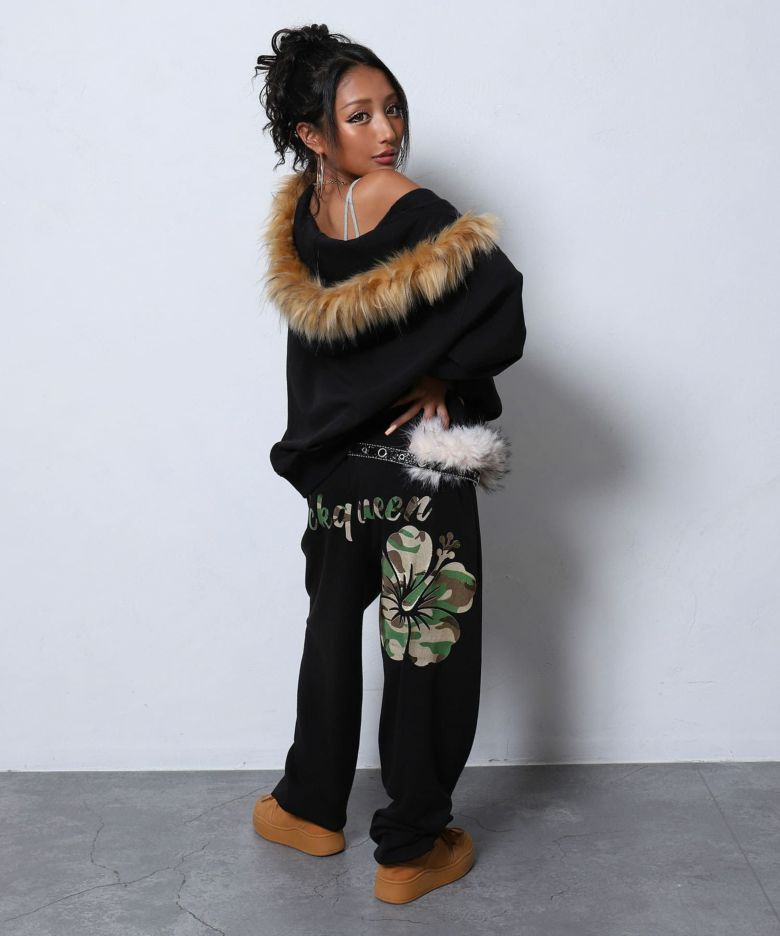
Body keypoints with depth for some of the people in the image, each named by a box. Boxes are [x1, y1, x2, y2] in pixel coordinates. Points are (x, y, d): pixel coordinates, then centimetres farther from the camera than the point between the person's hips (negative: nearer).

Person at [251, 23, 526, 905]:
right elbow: (501, 323, -28)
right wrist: (435, 377, -13)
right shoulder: (412, 211, -20)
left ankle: (311, 807, 36)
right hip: (417, 467, -7)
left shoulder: (297, 212, 0)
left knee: (334, 625, 22)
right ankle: (410, 849, 19)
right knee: (425, 647, 6)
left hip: (334, 459, 7)